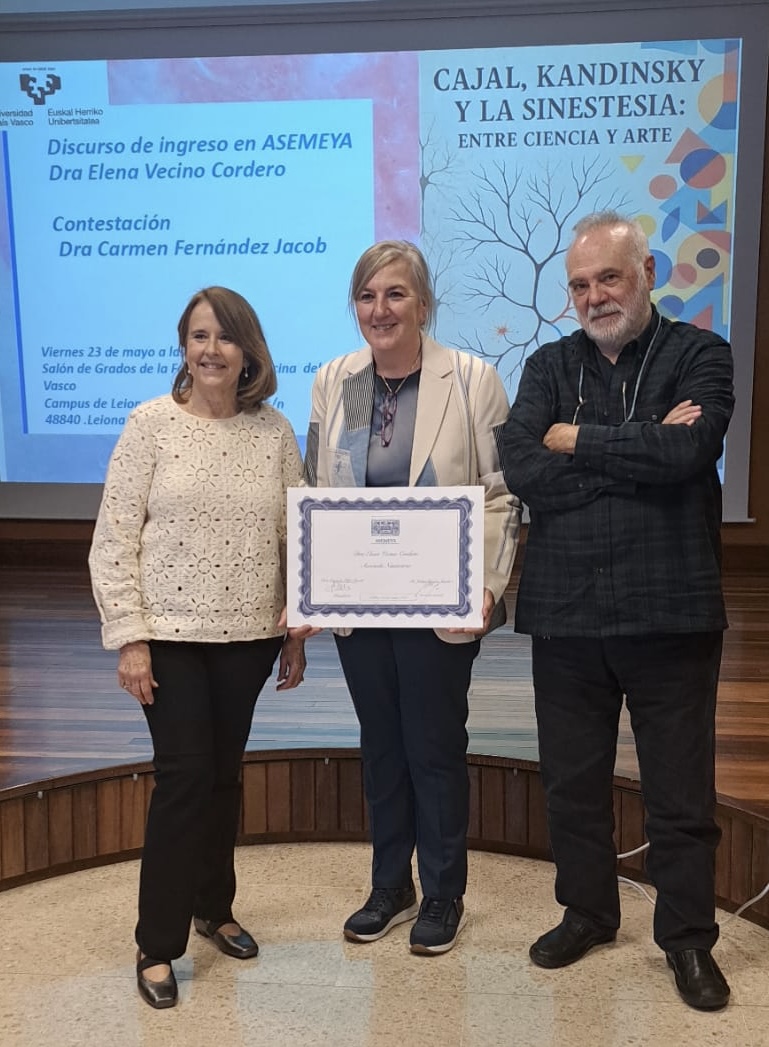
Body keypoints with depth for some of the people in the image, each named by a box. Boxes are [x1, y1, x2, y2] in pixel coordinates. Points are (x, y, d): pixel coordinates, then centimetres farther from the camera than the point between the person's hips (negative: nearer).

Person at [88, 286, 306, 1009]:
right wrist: (128, 637, -10)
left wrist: (296, 633, 6)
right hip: (170, 632, -3)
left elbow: (294, 538, 6)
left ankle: (213, 907, 35)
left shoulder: (275, 432, 2)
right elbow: (113, 541, -6)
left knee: (224, 772, 14)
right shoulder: (152, 422, -5)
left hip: (248, 633, 3)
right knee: (184, 775, -2)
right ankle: (157, 945, 16)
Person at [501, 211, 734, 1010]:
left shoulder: (699, 355, 1)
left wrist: (576, 440, -9)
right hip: (565, 612, 3)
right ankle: (587, 912, 36)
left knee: (680, 790, 9)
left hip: (669, 610, -2)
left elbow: (686, 452, -20)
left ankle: (688, 937, 29)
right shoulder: (549, 366, 7)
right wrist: (640, 452, -12)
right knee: (572, 780, 15)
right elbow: (522, 470, -10)